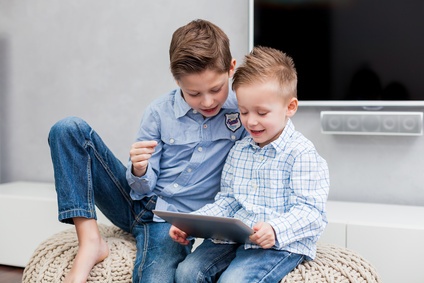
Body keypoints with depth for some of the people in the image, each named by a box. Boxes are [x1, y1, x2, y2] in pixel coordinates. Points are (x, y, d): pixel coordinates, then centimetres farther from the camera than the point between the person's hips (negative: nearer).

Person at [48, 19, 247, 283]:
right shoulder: (159, 113, -4)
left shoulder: (243, 108, -6)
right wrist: (139, 172, -24)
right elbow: (143, 188, -2)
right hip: (138, 202, 3)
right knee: (69, 129, -15)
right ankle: (90, 242, -18)